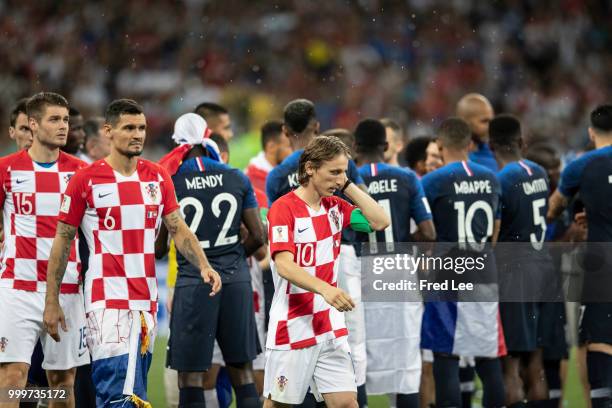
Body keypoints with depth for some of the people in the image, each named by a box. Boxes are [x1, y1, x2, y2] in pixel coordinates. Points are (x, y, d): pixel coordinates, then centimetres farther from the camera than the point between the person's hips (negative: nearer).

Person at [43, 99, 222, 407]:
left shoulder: (158, 178, 9)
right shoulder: (85, 180, -4)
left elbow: (178, 230, 9)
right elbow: (63, 240, 1)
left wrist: (203, 266, -10)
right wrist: (51, 302, -2)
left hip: (147, 300, 5)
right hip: (107, 299, -5)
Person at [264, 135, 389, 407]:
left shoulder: (335, 207, 9)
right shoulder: (284, 208, -12)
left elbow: (380, 221, 6)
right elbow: (284, 266, -22)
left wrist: (348, 186, 1)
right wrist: (324, 288, -37)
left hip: (330, 327, 5)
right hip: (292, 329, -5)